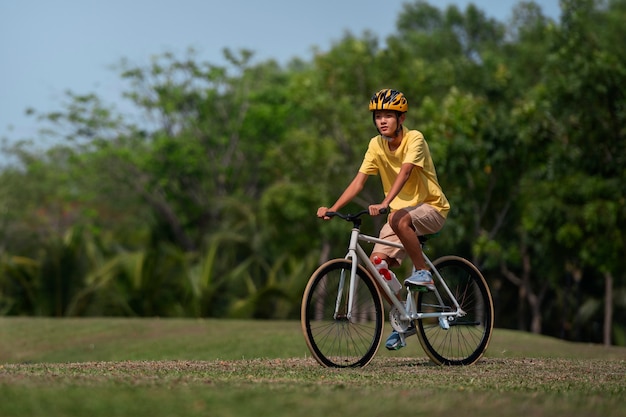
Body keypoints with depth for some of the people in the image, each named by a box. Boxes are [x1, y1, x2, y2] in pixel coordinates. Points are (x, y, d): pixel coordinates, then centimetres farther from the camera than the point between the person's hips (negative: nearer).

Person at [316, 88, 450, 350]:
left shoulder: (414, 139, -17)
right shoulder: (376, 145, -2)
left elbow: (404, 172, -33)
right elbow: (359, 181, -6)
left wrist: (385, 204, -48)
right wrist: (333, 208, -20)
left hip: (431, 207, -6)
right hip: (399, 211, 6)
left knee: (399, 220, -38)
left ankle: (423, 272, -19)